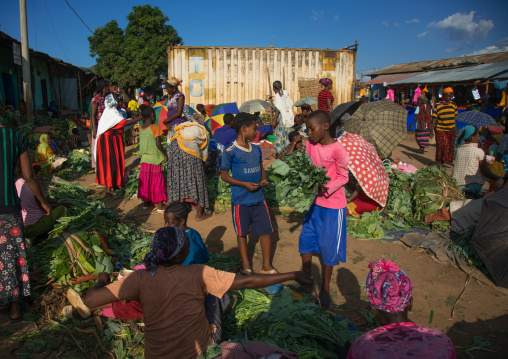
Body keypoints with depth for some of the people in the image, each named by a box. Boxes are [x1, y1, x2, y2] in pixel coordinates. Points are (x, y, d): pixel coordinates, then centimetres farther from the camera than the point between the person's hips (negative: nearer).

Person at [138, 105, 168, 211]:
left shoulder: (141, 128, 4)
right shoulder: (155, 128, -13)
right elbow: (158, 144, -18)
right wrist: (165, 154, -9)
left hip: (144, 158, 6)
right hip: (155, 159, -5)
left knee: (145, 180, 15)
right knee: (157, 181, 2)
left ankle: (146, 202, 26)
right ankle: (159, 205, 7)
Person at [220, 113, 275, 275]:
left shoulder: (256, 149, 7)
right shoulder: (230, 151, -11)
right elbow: (224, 175, -8)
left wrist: (264, 179, -3)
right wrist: (244, 184, -18)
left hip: (259, 199, 5)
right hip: (241, 201, -5)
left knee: (266, 231, 6)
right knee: (242, 233, 9)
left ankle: (267, 266, 21)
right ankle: (246, 266, 26)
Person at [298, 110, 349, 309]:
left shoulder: (337, 149, -20)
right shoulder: (311, 144, -1)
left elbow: (344, 177, -14)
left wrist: (326, 188, -27)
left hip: (333, 205, -6)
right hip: (316, 202, 6)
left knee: (329, 246, 5)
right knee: (306, 237, 14)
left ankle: (325, 288, 24)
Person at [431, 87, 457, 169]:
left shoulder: (453, 105, 8)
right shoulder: (437, 105, -5)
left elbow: (454, 118, 16)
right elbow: (434, 119, -4)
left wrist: (455, 130, 17)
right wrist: (432, 130, -9)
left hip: (451, 130, 5)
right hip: (440, 130, -4)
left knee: (450, 147, 4)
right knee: (442, 145, -14)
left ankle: (442, 162, 18)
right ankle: (439, 162, 0)